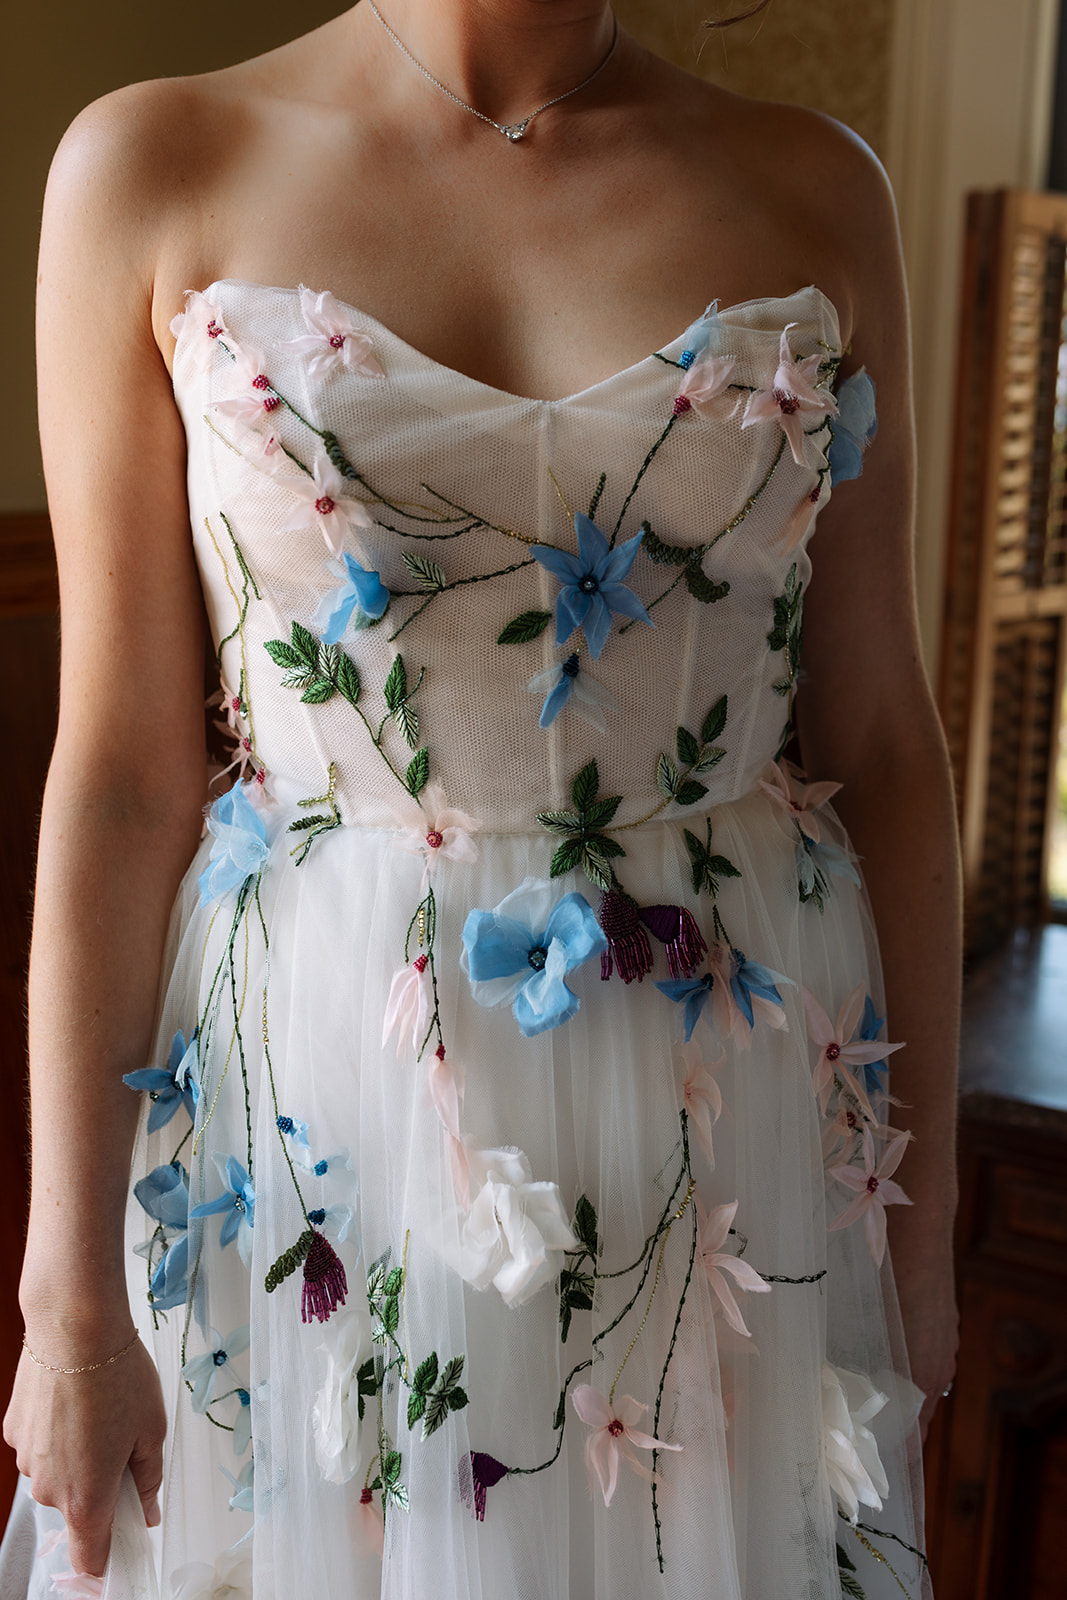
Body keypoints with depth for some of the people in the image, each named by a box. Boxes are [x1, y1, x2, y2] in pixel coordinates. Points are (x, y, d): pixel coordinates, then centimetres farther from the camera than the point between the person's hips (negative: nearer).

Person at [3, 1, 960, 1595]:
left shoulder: (815, 189, 1)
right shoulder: (158, 165, -3)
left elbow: (880, 742, 2)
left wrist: (925, 1219, 6)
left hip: (735, 1112, 2)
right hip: (321, 1103, -1)